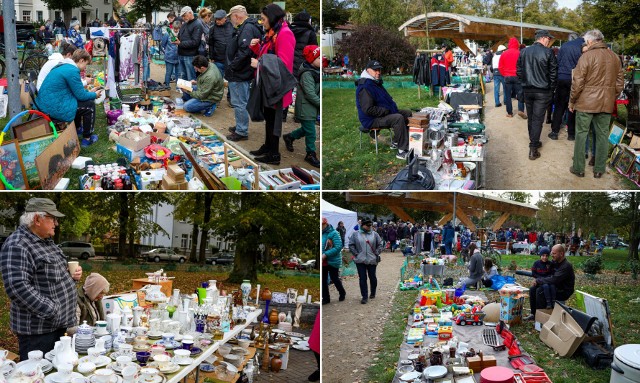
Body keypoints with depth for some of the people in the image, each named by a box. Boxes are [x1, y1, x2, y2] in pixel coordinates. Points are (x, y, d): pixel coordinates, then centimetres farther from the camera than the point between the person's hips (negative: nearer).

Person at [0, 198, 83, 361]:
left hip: (58, 324, 9)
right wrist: (51, 310, -26)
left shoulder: (46, 241, 12)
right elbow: (17, 287, -28)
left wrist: (73, 275, 5)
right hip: (37, 330, -9)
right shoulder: (17, 246, -18)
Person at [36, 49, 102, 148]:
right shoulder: (72, 71, -18)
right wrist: (95, 95, 6)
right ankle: (87, 139, 12)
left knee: (80, 102, 27)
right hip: (55, 109, -10)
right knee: (89, 105, 2)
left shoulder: (63, 66, 13)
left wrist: (89, 92, 28)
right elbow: (81, 95, -12)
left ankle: (76, 128, 44)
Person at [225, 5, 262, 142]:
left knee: (239, 103, -4)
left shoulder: (247, 29, -19)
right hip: (241, 74, 11)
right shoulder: (245, 27, 15)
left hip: (239, 75, -11)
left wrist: (231, 67, -20)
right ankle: (240, 127, 31)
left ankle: (242, 132, 2)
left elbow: (244, 52, -28)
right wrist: (230, 67, 15)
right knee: (241, 102, 19)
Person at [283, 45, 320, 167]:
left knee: (307, 129, 21)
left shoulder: (315, 71, 8)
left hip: (312, 108, 9)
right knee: (310, 132, 0)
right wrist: (320, 104, -18)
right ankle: (311, 154, 15)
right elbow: (310, 94, -25)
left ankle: (289, 137, 42)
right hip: (306, 109, -9)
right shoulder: (307, 74, -22)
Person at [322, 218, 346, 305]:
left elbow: (338, 247, -20)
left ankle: (342, 293, 32)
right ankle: (326, 298, 20)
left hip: (333, 261, -5)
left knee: (334, 278, 8)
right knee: (323, 280, 8)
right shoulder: (322, 234, 4)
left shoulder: (334, 233, -13)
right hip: (323, 262, 6)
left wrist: (326, 254, -24)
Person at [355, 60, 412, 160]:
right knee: (398, 118, -30)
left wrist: (393, 107, 9)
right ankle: (402, 151, -29)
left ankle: (396, 143, 11)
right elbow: (368, 109, -28)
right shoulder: (365, 87, -21)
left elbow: (386, 99, 29)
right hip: (372, 120, -11)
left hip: (384, 113, 11)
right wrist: (386, 111, -21)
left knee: (408, 114, 10)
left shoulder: (376, 83, 14)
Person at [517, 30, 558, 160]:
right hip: (542, 91, -5)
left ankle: (533, 141, 29)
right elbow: (553, 73, -9)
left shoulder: (524, 52, 3)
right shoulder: (548, 52, -12)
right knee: (538, 119, -3)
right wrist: (551, 89, 3)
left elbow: (519, 71, 8)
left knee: (530, 117, 17)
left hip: (527, 90, 5)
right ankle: (533, 149, -5)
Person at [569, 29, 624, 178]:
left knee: (581, 134, 5)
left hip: (586, 103, -5)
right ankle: (599, 170, 15)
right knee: (602, 135, 9)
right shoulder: (614, 57, 7)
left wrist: (572, 101, 0)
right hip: (607, 104, 5)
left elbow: (577, 82, -11)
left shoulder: (587, 56, -10)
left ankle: (579, 168, 9)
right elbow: (620, 82, 12)